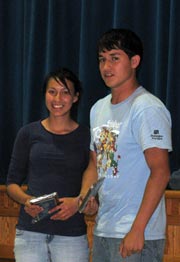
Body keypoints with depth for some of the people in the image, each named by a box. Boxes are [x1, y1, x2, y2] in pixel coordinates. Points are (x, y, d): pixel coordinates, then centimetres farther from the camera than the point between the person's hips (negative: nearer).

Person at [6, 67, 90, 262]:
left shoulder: (86, 137, 4)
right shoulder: (28, 133, 6)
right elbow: (12, 182, 10)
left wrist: (78, 202, -14)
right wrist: (26, 200, -9)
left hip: (71, 235, -1)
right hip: (30, 232, 1)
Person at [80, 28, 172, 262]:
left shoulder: (148, 109, -12)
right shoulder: (99, 109, 15)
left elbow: (160, 172, -18)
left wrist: (137, 229, -21)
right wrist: (86, 196, 2)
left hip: (136, 233, -8)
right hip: (102, 230, 8)